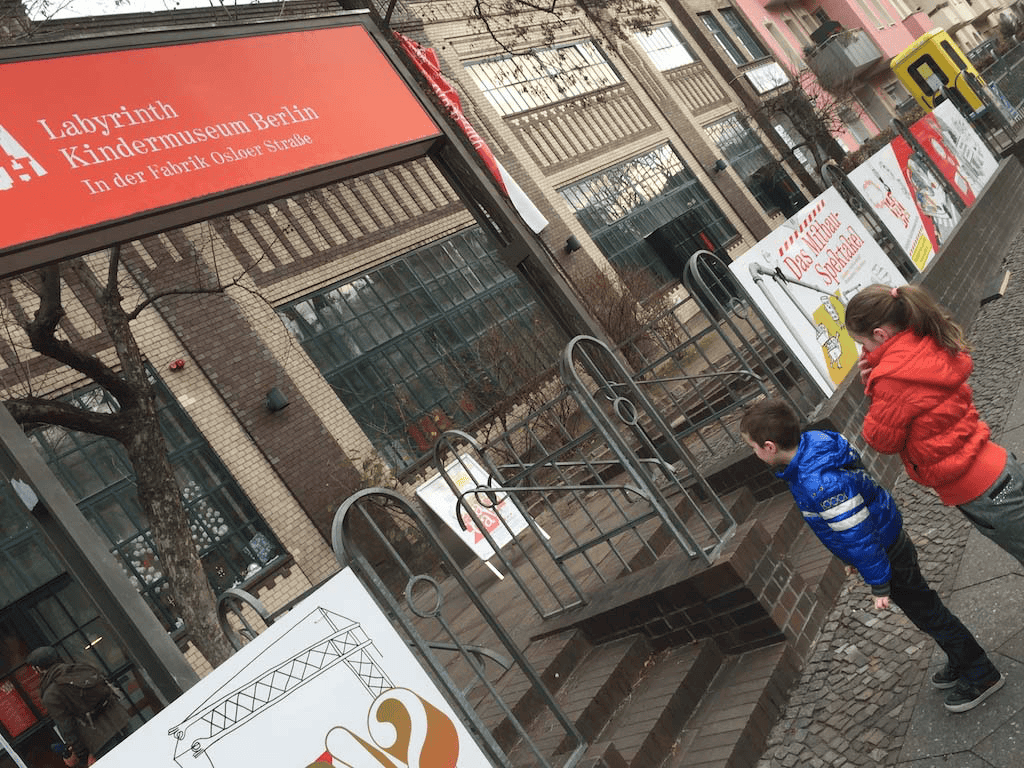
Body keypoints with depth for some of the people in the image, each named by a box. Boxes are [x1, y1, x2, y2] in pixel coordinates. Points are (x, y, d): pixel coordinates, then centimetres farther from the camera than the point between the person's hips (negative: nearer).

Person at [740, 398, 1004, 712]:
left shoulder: (820, 483, -39)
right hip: (886, 542, 9)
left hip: (885, 553, -9)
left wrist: (878, 583, -18)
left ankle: (981, 675, 29)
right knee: (925, 608, 25)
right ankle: (962, 661, 44)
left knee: (927, 612, 10)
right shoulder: (812, 441, -9)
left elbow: (858, 536, -31)